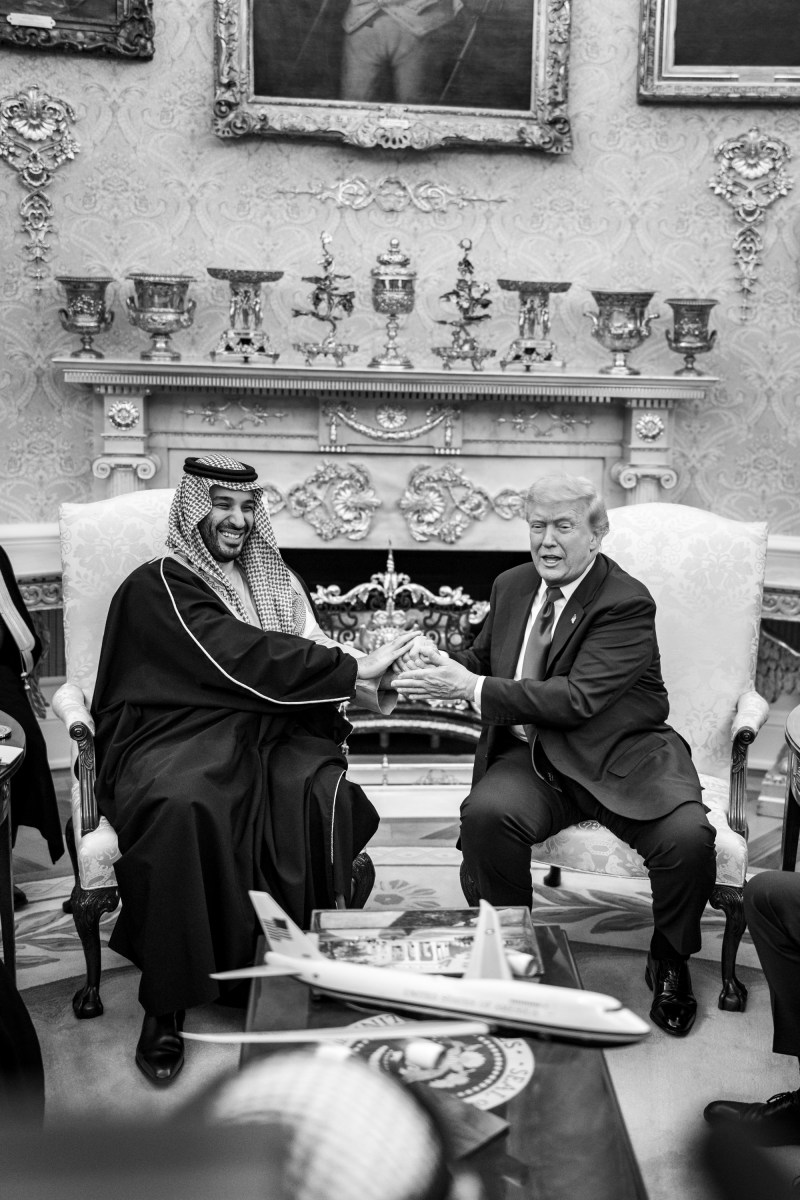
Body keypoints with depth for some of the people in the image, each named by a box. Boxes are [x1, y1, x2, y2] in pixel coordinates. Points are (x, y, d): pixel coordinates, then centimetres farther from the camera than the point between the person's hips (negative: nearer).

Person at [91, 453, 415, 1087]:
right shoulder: (159, 584, 0)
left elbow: (306, 658, 11)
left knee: (323, 790, -28)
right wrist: (353, 669, -17)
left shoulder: (275, 582, 22)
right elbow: (238, 657, -15)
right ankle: (166, 1003, -21)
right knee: (184, 808, -36)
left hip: (263, 735, 4)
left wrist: (358, 676, -13)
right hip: (174, 739, -4)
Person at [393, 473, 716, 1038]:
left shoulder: (628, 603, -12)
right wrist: (439, 662, -3)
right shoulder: (511, 586, 10)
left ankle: (669, 963, 6)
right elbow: (481, 660, 23)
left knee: (688, 838, -27)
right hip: (531, 759, 4)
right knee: (485, 813, -29)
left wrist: (472, 687, -26)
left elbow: (577, 698, -23)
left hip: (621, 758, -3)